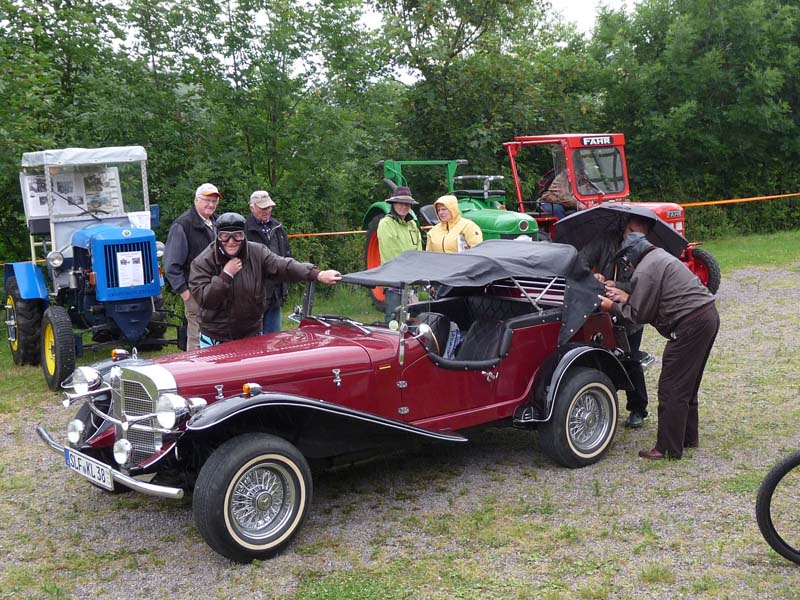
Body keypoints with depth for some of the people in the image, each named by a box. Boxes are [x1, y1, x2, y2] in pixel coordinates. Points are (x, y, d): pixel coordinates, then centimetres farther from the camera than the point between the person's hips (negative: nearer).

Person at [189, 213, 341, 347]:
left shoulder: (257, 253, -7)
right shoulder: (202, 262, -12)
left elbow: (285, 266, -18)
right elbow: (203, 299, -18)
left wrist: (318, 275, -31)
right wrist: (226, 275, -25)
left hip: (251, 334, 2)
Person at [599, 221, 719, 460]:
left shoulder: (644, 272, -12)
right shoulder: (661, 256, 19)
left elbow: (639, 315, -8)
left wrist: (613, 306, 5)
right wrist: (626, 297, 17)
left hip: (690, 323, -10)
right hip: (709, 314, 10)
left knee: (671, 388, -3)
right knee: (687, 384, 21)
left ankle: (668, 449, 2)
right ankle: (688, 437, 32)